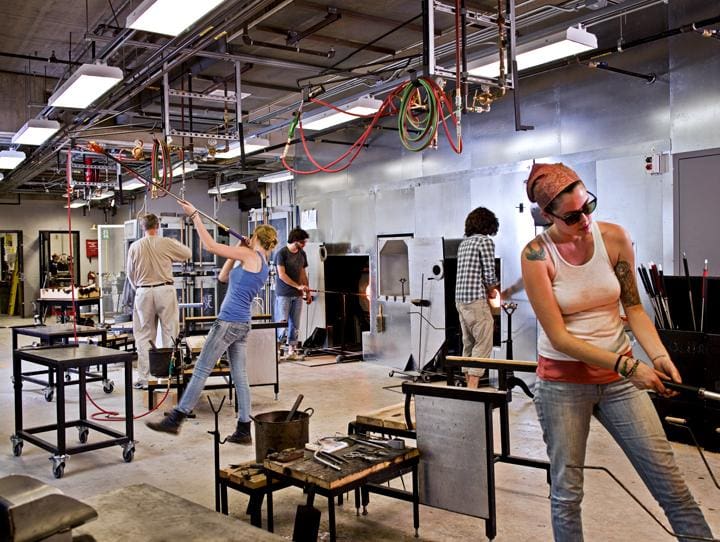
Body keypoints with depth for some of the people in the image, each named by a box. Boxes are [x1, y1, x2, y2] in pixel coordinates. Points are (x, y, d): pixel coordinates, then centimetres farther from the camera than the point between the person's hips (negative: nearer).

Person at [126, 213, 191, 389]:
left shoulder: (134, 247, 1)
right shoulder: (167, 243, -6)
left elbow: (130, 273, 10)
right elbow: (188, 253, 10)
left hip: (143, 292, 2)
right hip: (165, 290, -2)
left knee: (144, 336, 9)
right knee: (169, 332, 6)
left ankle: (143, 378, 11)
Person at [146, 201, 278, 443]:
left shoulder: (251, 255, -8)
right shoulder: (261, 266, 17)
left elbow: (211, 245, -9)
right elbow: (223, 277, 23)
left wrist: (194, 215, -4)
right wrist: (237, 252, 17)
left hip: (228, 322, -9)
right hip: (242, 324, 9)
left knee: (201, 370, -4)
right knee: (239, 376, 7)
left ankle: (175, 419, 2)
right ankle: (243, 430, 9)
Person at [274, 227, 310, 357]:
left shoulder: (302, 254, 12)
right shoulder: (282, 253, -8)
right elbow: (282, 275, -13)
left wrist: (307, 291, 13)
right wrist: (298, 286, -15)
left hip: (297, 294, 6)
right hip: (283, 294, -6)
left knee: (295, 324, 6)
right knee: (282, 322, -8)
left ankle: (291, 349, 12)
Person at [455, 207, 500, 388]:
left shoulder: (463, 243, 17)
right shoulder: (485, 241, -6)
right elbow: (489, 274, -11)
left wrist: (488, 288, 24)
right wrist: (492, 290, 8)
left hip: (460, 299, 8)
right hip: (476, 300, -8)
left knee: (469, 344, 14)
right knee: (483, 344, -5)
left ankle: (469, 381, 19)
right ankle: (473, 385, -11)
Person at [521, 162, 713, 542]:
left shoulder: (614, 237, -5)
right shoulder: (537, 255, -15)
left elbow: (633, 307, 5)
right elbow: (559, 337, -16)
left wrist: (659, 356, -11)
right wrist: (627, 365, -21)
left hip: (620, 377, 3)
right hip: (564, 382, -3)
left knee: (670, 482, 3)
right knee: (566, 491, 7)